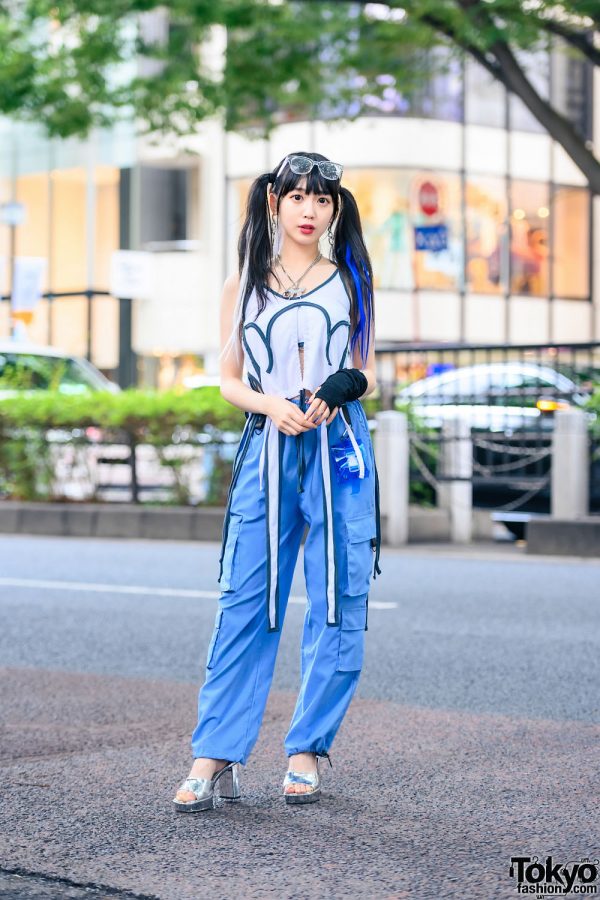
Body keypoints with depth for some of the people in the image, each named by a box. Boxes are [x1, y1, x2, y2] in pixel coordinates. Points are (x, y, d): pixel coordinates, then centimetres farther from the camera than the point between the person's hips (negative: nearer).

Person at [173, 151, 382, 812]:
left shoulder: (350, 282, 11)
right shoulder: (243, 285, 11)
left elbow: (366, 374, 15)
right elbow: (229, 379, 11)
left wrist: (346, 386, -8)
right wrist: (269, 404, -9)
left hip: (340, 452, 1)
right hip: (267, 452, 0)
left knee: (339, 608, -1)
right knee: (244, 605, -5)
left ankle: (307, 751, 10)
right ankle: (215, 759, -3)